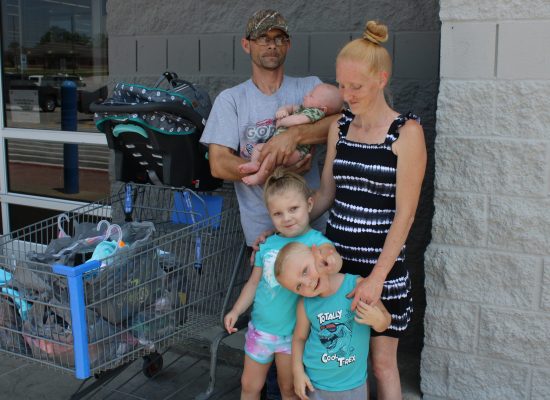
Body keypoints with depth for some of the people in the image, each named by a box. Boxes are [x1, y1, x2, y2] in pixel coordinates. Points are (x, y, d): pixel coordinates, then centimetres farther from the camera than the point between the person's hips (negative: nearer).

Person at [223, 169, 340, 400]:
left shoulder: (316, 242, -16)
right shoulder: (268, 244, -3)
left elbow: (329, 252, -39)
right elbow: (254, 282, 7)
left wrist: (331, 261, -62)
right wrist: (236, 311, -3)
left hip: (293, 332, -4)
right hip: (260, 328, 4)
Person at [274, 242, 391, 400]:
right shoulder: (305, 305, -11)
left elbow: (385, 320, -4)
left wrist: (378, 320, -25)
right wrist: (298, 372, -3)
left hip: (353, 384, 0)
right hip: (315, 383, 1)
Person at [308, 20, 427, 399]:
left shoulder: (406, 132, -11)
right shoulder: (339, 126, 5)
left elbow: (405, 213, -13)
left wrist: (377, 277, -19)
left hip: (381, 263, -4)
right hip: (336, 254, 5)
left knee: (382, 362, 8)